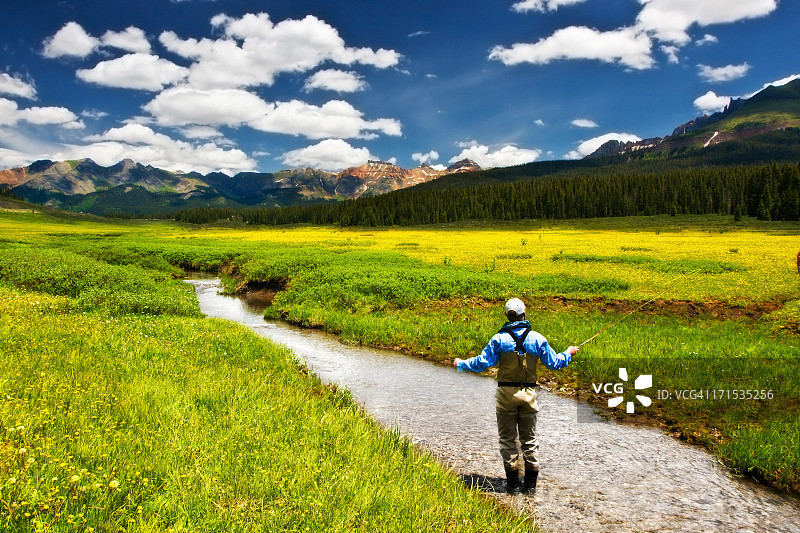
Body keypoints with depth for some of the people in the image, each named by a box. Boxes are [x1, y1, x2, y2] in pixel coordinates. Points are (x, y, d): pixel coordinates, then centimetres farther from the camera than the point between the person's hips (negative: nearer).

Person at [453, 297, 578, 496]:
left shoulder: (499, 339, -7)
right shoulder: (537, 338, -1)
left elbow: (482, 362, -8)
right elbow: (553, 362, 6)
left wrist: (461, 364, 8)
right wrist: (568, 353, 26)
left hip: (506, 394, -2)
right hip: (528, 393, 2)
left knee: (507, 438, 9)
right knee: (529, 439, 13)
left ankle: (513, 483, 12)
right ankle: (531, 483, 15)